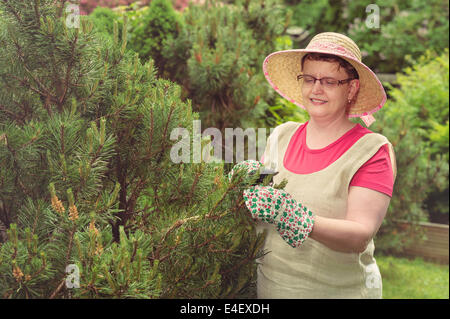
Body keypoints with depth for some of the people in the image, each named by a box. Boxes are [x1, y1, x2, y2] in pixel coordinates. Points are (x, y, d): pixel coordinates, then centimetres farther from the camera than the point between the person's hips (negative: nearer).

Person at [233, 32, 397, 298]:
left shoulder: (371, 150, -10)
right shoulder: (282, 136, 2)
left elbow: (360, 237, -20)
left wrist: (298, 220, -35)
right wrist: (249, 184, -16)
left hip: (339, 290, -4)